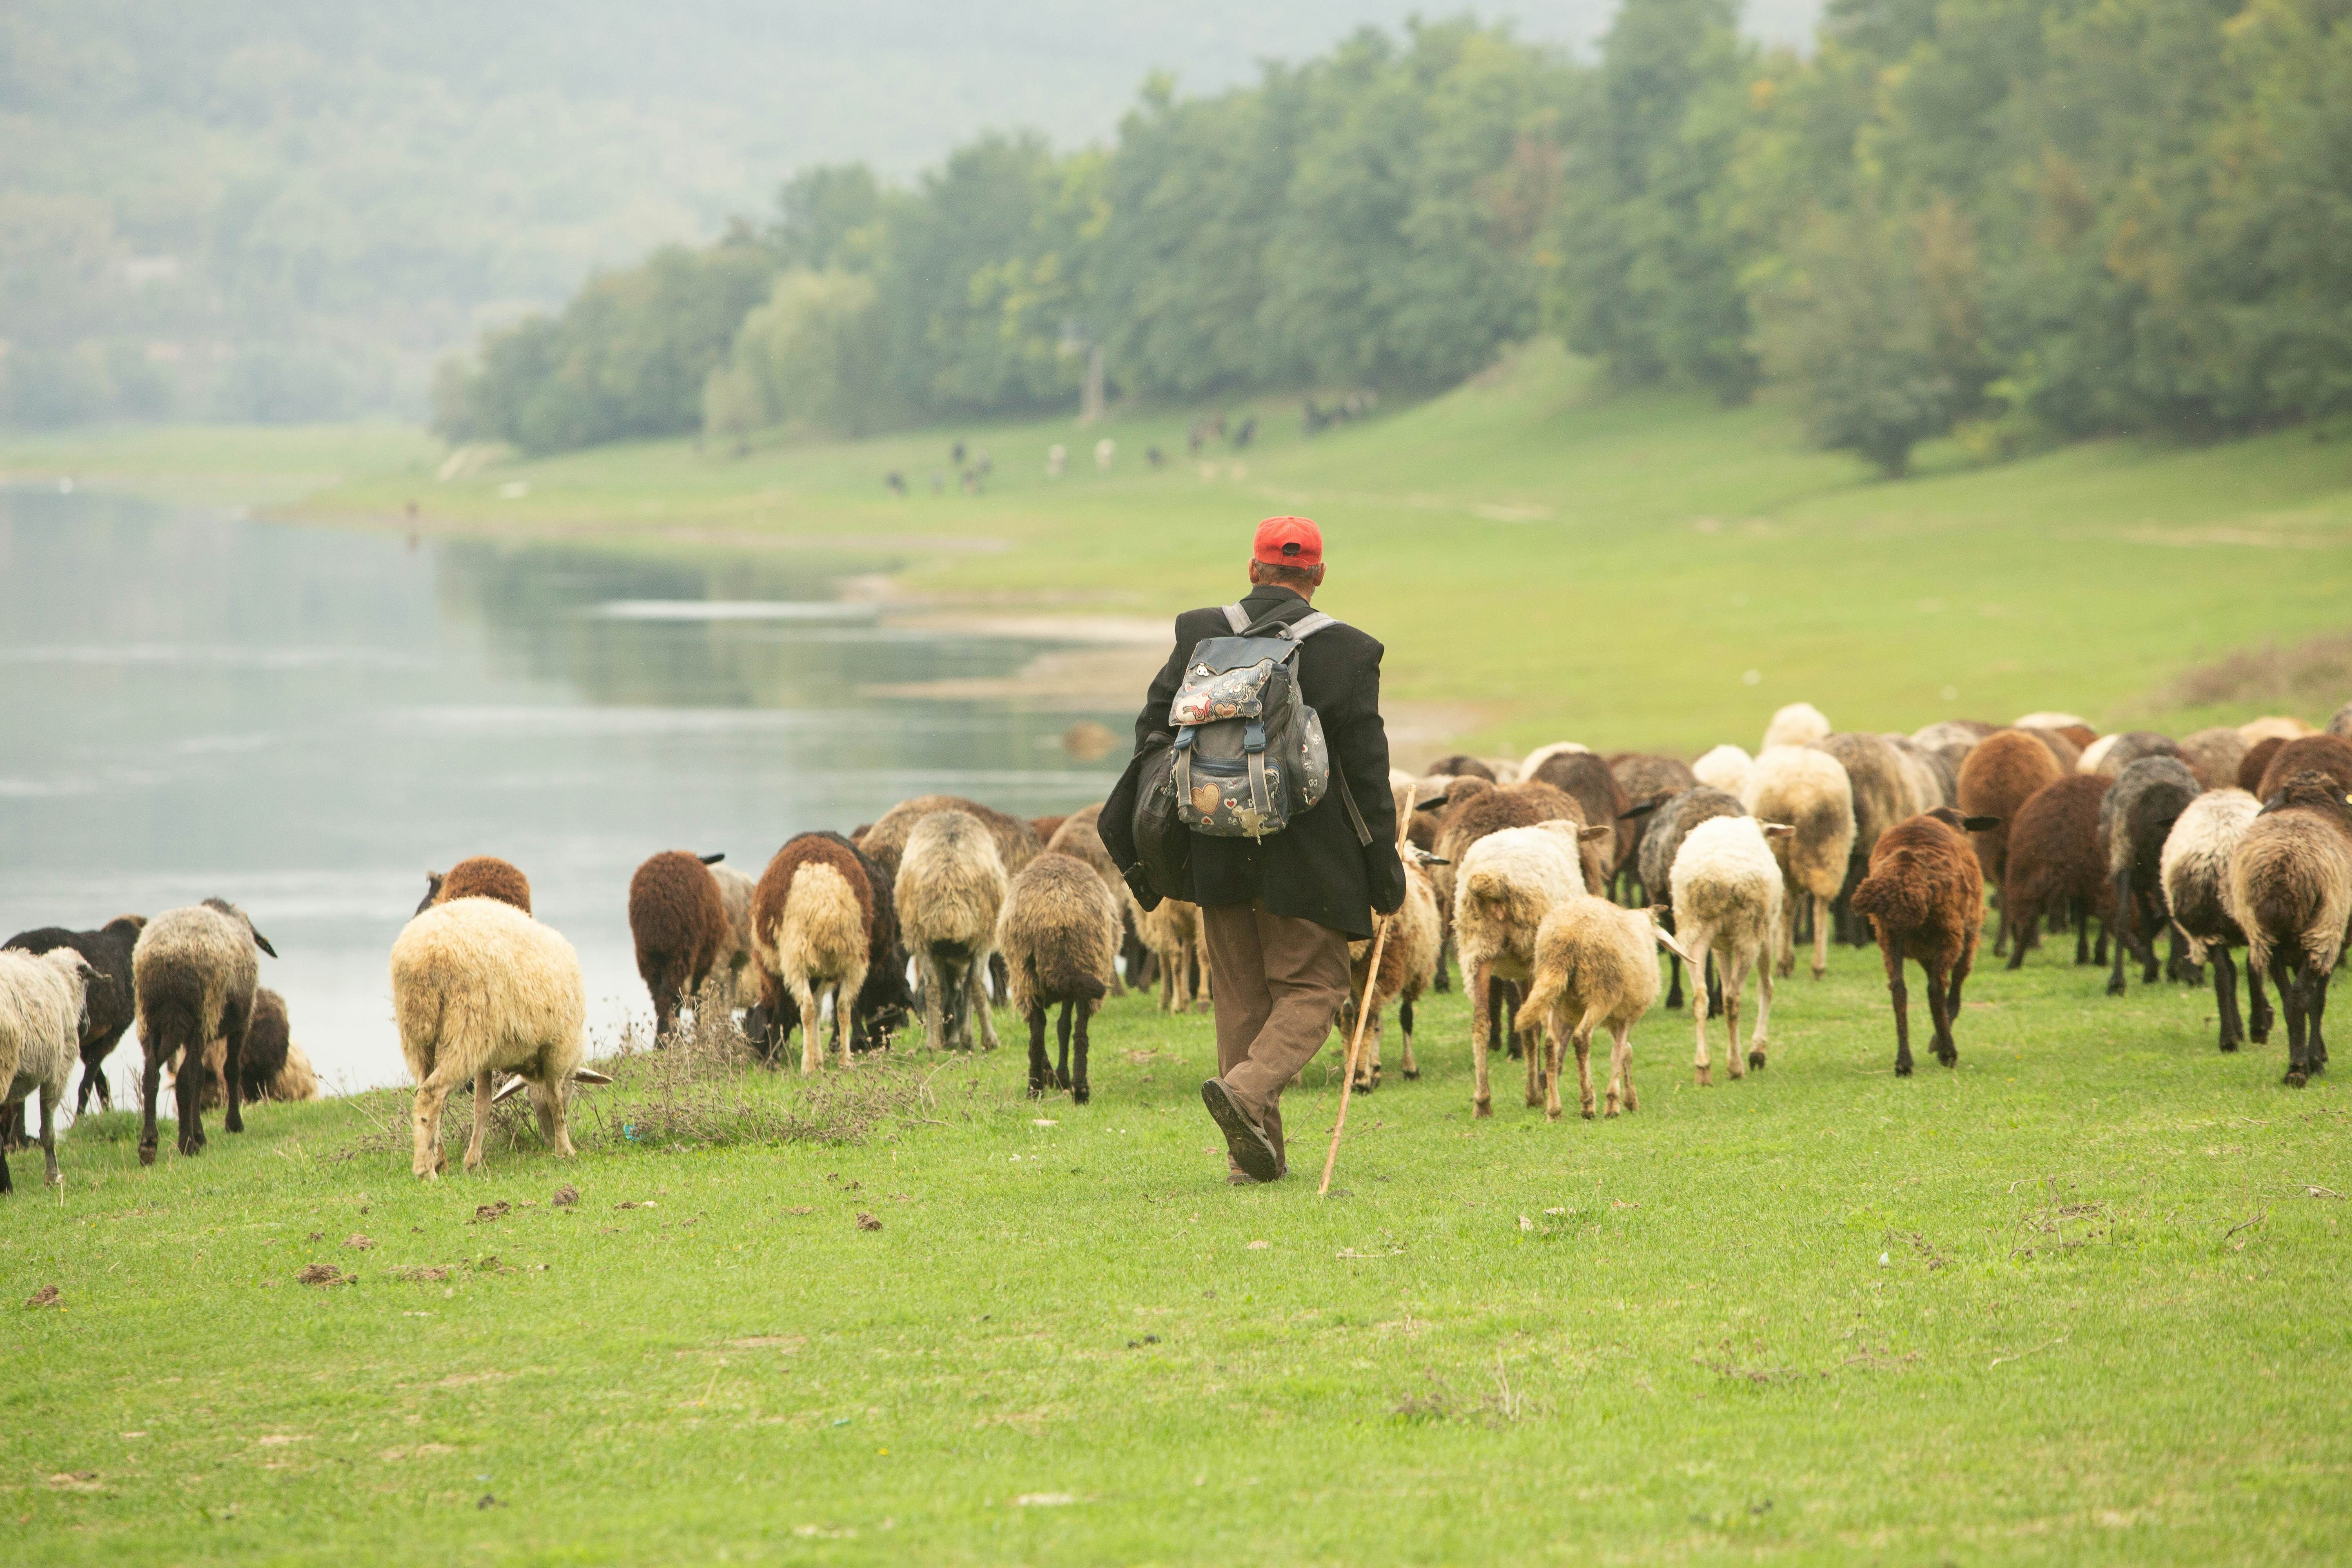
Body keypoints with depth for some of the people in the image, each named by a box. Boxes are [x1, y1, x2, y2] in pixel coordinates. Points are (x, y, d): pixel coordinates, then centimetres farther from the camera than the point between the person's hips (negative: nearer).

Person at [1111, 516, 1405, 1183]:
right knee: (1312, 989, 7)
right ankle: (1247, 1087, -19)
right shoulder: (1345, 651, -7)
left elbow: (1153, 734, 3)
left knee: (1241, 997, 13)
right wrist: (1384, 866, 1)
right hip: (1305, 857, -3)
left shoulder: (1199, 634, 2)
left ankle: (1254, 1153, 13)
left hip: (1218, 853, 4)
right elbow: (1367, 770, -6)